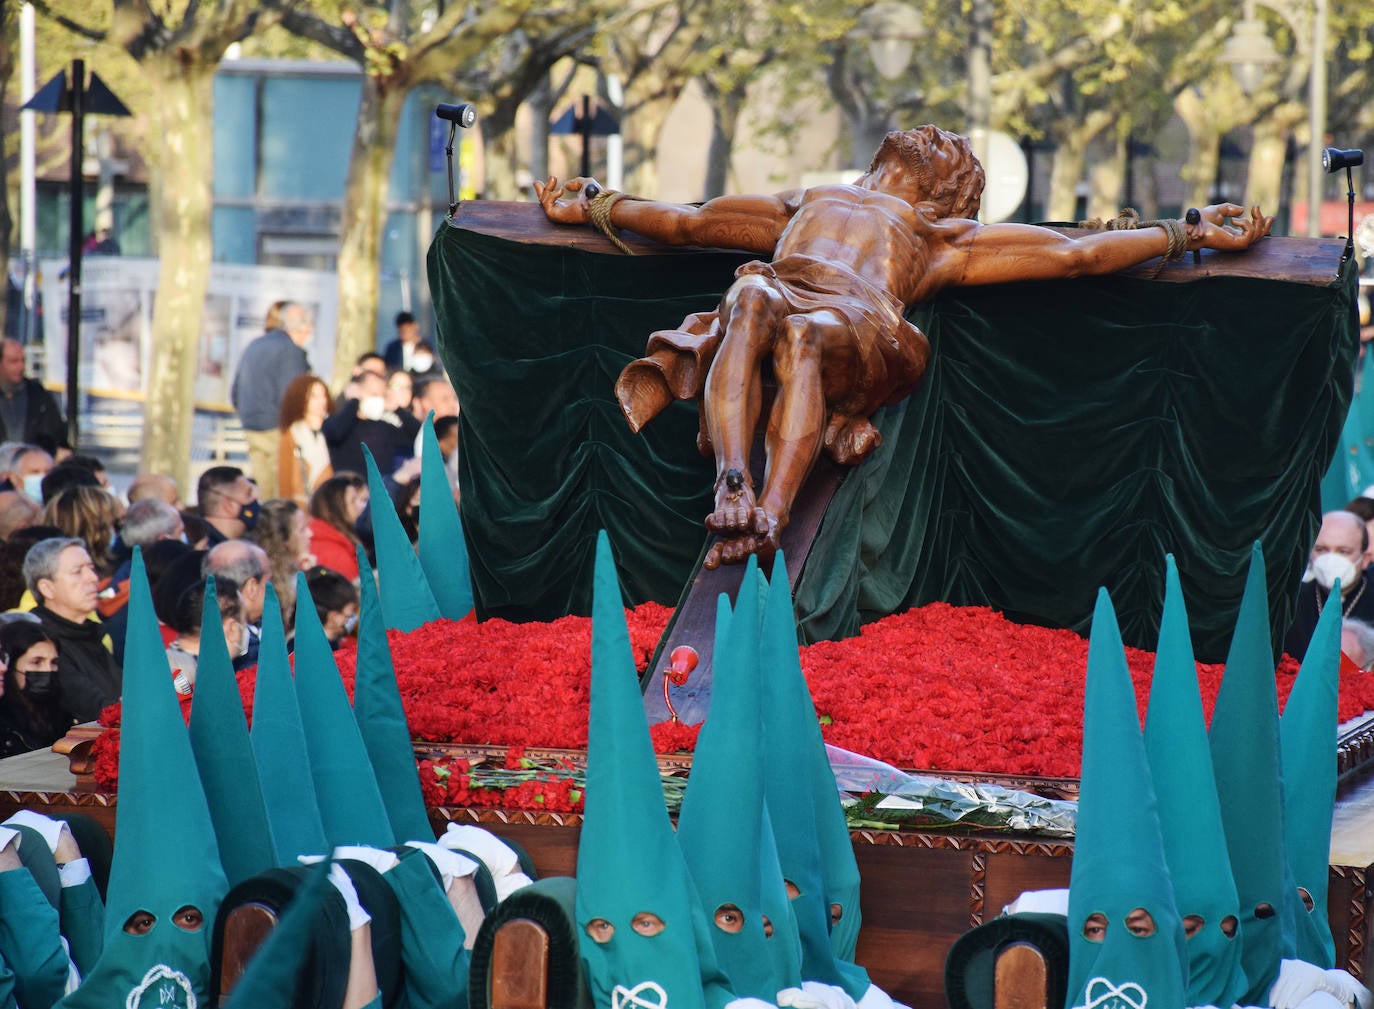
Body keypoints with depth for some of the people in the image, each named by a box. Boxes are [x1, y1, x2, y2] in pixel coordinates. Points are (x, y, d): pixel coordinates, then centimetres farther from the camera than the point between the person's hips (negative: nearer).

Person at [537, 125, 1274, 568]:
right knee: (750, 301, -36)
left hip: (857, 323, -2)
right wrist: (592, 206, 52)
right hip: (783, 291, 2)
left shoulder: (944, 239, 36)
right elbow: (685, 223, 50)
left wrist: (1188, 235, 26)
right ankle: (733, 487, -52)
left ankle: (769, 517, -55)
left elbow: (1074, 254, 31)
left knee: (806, 334, -38)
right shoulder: (804, 206, 45)